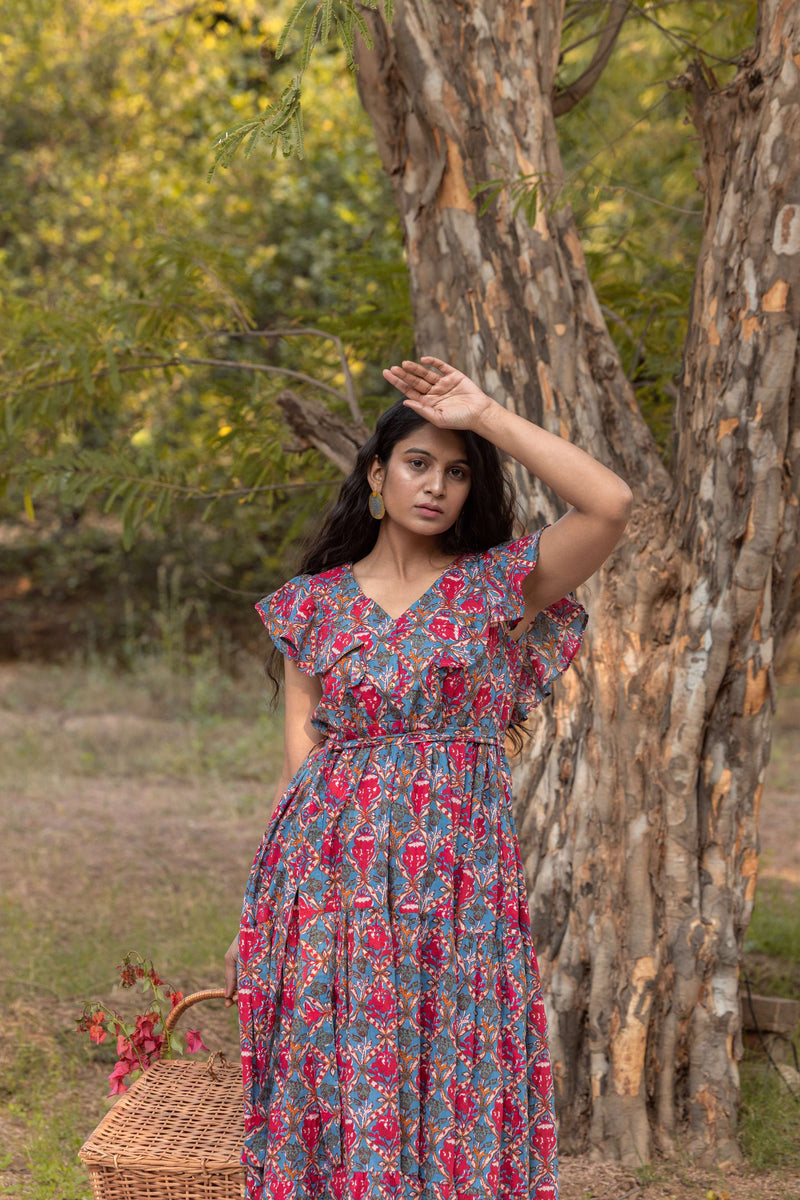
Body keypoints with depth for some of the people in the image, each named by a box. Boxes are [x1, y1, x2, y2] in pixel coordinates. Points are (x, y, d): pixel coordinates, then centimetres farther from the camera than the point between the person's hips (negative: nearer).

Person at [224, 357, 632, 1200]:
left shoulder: (499, 586, 4)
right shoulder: (312, 604, 9)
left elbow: (611, 504, -13)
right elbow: (299, 763, 9)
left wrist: (486, 415, -9)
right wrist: (257, 918, 6)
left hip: (456, 885, -1)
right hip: (327, 878, 1)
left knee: (455, 1098, 0)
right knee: (334, 1098, 4)